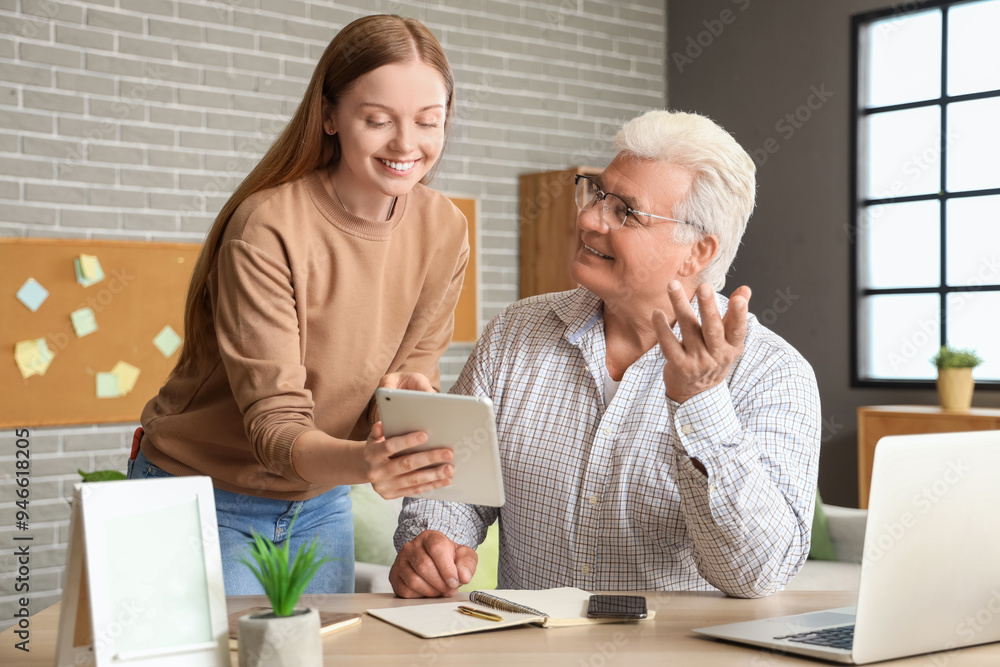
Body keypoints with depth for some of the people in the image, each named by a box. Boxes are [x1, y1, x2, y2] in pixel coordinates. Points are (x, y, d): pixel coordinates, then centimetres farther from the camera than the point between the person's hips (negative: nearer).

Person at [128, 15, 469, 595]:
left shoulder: (444, 231, -8)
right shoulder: (267, 227, -25)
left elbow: (414, 369, -1)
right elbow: (274, 423, -27)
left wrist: (405, 394, -26)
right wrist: (362, 461, -47)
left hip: (320, 503, 5)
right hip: (204, 500, -5)